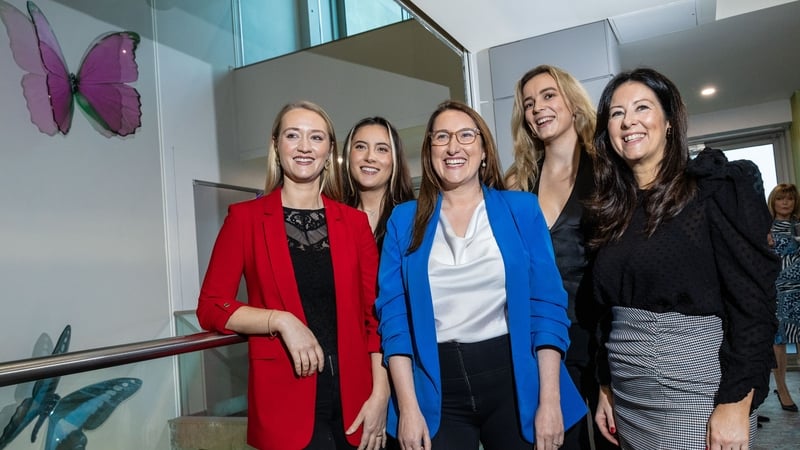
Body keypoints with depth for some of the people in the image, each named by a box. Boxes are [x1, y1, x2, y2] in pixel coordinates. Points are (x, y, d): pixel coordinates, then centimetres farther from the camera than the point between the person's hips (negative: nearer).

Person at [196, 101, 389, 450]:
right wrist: (281, 320, -16)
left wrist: (380, 394, -5)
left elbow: (374, 314, 3)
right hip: (285, 402, -2)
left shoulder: (355, 222, 4)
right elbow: (211, 307, -3)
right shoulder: (245, 217, -1)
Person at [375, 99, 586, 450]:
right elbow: (394, 315, -1)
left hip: (514, 380, 0)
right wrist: (408, 406, -8)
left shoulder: (521, 208, 1)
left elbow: (547, 305, -2)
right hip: (437, 390, 1)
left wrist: (550, 400, -9)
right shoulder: (404, 219, 3)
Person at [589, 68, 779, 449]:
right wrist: (605, 387, 11)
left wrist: (735, 403, -17)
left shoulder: (717, 188, -7)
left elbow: (753, 296, -13)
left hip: (698, 393, -5)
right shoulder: (611, 208, 7)